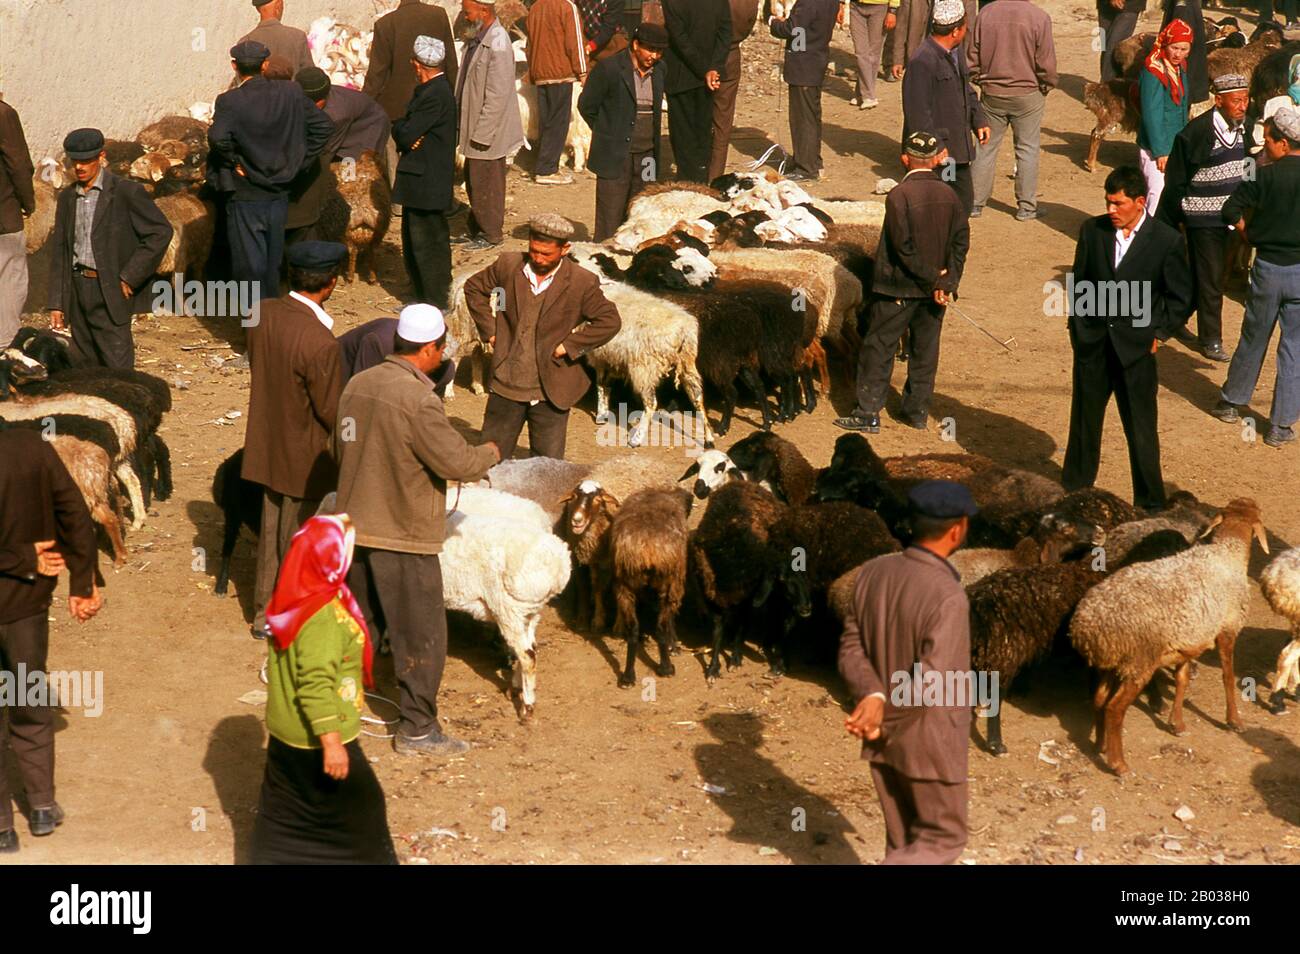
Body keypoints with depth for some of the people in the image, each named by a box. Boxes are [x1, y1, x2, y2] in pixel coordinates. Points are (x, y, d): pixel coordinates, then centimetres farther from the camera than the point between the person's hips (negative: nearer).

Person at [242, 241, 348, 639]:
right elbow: (332, 413, -22)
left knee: (271, 530, 23)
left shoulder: (264, 313, -10)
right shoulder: (320, 343, -31)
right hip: (306, 457, -7)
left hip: (268, 444, 7)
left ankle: (265, 613, 37)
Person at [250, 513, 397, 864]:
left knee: (283, 813, 17)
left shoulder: (292, 600, 0)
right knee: (359, 807, 8)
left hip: (285, 735, 9)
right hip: (319, 738, -9)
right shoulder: (325, 617, -27)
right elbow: (316, 685, -29)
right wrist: (331, 742, -27)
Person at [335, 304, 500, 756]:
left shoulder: (358, 385, 1)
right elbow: (457, 462, -20)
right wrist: (490, 452, 0)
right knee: (420, 636, 5)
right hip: (403, 537, -8)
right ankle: (417, 729, 11)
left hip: (356, 527, 8)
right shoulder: (418, 401, -23)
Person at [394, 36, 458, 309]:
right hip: (422, 181, 10)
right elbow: (404, 132, 11)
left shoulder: (435, 96, -21)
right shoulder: (428, 89, 12)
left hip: (426, 182, -10)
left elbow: (407, 135, -23)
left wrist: (400, 128, -3)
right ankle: (424, 296, 26)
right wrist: (403, 129, -10)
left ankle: (436, 302, 5)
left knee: (427, 243, -3)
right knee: (414, 243, 17)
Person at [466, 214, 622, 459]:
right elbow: (474, 287, 12)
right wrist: (490, 330, 3)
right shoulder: (508, 265, -4)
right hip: (507, 385, 3)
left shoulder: (582, 283, -13)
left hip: (550, 391, -3)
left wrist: (569, 346, -13)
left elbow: (609, 321, -9)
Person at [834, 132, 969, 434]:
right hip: (935, 290, 5)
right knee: (925, 350, 15)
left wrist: (933, 280, -10)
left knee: (878, 348, 3)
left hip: (898, 289, -5)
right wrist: (947, 281, -3)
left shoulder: (899, 195, -15)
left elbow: (904, 245, -18)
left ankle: (868, 414, 3)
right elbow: (961, 239, -1)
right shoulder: (948, 195, 0)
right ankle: (917, 411, 21)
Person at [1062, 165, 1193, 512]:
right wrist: (1078, 325, 5)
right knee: (1084, 422, 14)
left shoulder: (1167, 240, -8)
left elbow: (1181, 297, 1)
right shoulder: (1092, 230, 0)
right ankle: (1073, 493, 28)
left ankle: (1151, 506, 14)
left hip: (1136, 350, -3)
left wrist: (1158, 333, -2)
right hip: (1091, 344, 3)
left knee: (1141, 430, 3)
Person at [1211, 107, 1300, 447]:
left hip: (1268, 269, 0)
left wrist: (1252, 234, 9)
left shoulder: (1266, 176, -9)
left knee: (1253, 339, 18)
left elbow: (1231, 210, -5)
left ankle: (1231, 401, 33)